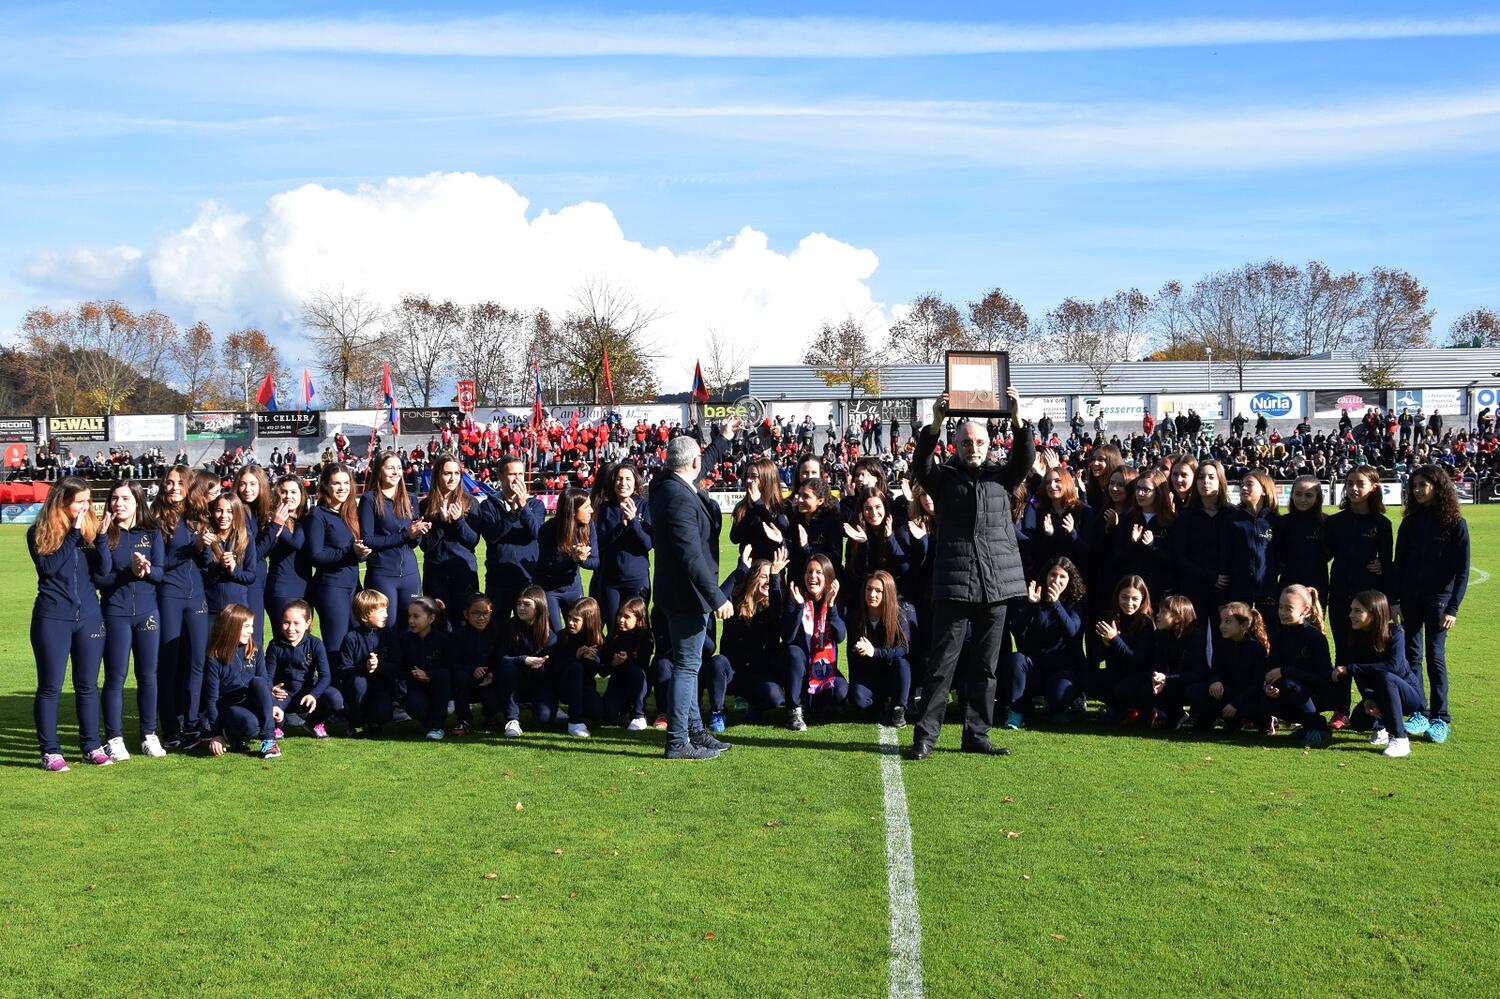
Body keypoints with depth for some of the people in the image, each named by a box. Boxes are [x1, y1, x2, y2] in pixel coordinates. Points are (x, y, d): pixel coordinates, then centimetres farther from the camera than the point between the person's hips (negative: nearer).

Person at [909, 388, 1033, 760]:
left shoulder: (1001, 476, 14)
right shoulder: (945, 476, 7)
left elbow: (1025, 460, -2)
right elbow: (922, 463, -11)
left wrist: (1019, 421, -17)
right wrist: (935, 425, -27)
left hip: (997, 583, 3)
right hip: (954, 584, -3)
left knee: (986, 664, 8)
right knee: (942, 662, -4)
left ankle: (976, 735, 15)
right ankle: (926, 733, 1)